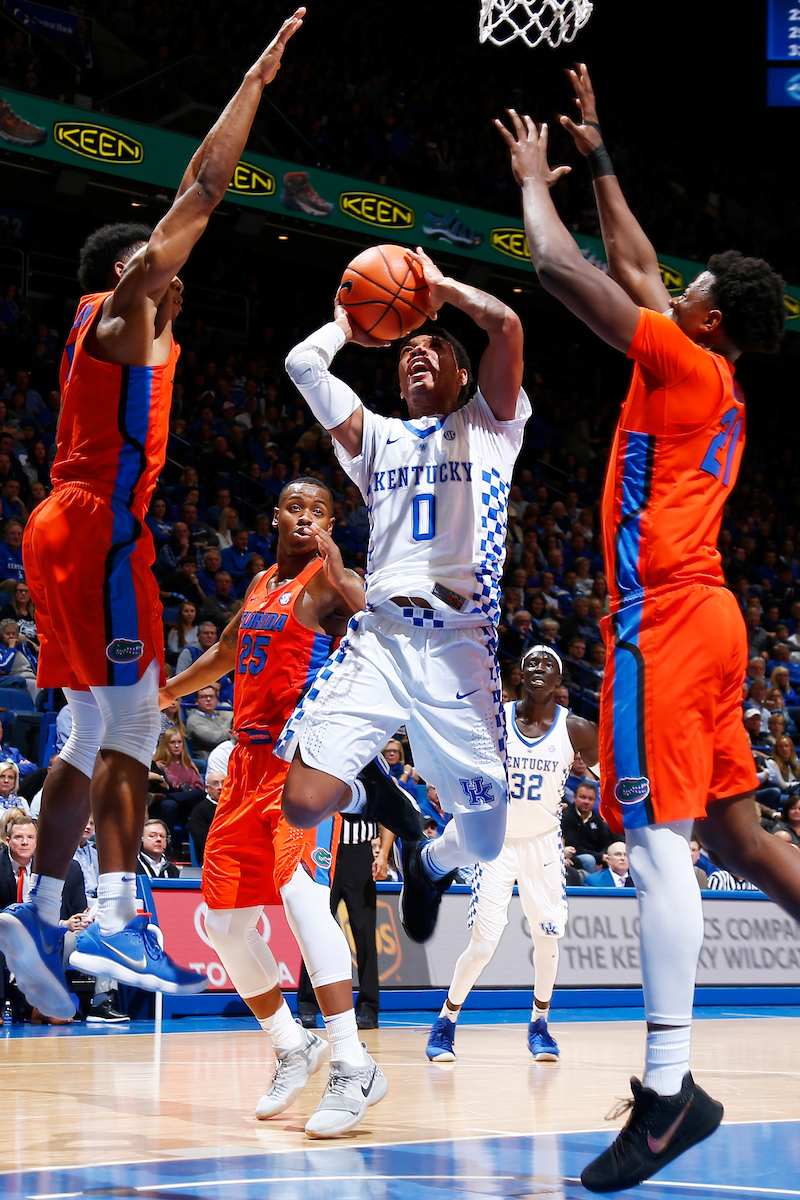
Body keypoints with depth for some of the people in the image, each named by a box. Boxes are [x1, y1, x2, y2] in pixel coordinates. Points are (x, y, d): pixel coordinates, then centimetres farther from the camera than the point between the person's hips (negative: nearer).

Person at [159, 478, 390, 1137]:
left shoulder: (331, 582, -5)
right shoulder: (262, 583, 17)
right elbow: (227, 652, 34)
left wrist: (337, 579, -37)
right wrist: (165, 693, 42)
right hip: (250, 757, 8)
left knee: (300, 888, -29)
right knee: (225, 921, 7)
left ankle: (354, 1067, -31)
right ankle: (292, 1047, 26)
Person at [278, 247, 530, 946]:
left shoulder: (488, 426, 15)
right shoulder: (376, 436, 22)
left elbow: (506, 325, -2)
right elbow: (303, 363, 9)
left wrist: (440, 287, 13)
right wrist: (353, 319, 25)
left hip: (461, 646, -2)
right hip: (379, 638, 2)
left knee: (484, 842, 1)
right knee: (304, 804, -18)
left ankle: (430, 863, 36)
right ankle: (369, 791, 16)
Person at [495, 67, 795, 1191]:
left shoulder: (684, 365, -6)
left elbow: (561, 267, -9)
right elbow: (634, 266, 30)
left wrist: (535, 180, 8)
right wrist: (598, 160, 34)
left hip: (664, 615, -10)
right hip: (707, 614, 10)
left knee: (658, 833, -15)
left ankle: (670, 1088, -20)